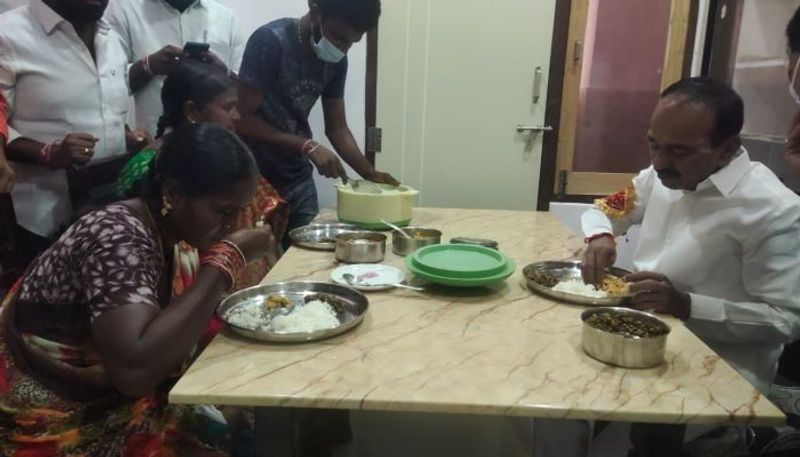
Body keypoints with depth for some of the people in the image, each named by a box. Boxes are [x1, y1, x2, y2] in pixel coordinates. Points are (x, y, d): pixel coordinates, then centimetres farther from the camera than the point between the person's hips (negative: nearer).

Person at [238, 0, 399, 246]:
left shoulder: (336, 60, 0)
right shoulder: (270, 41, -19)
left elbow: (337, 128, 4)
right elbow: (243, 119, -21)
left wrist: (371, 174, -8)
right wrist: (308, 147, -27)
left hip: (299, 179, 6)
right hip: (256, 176, -5)